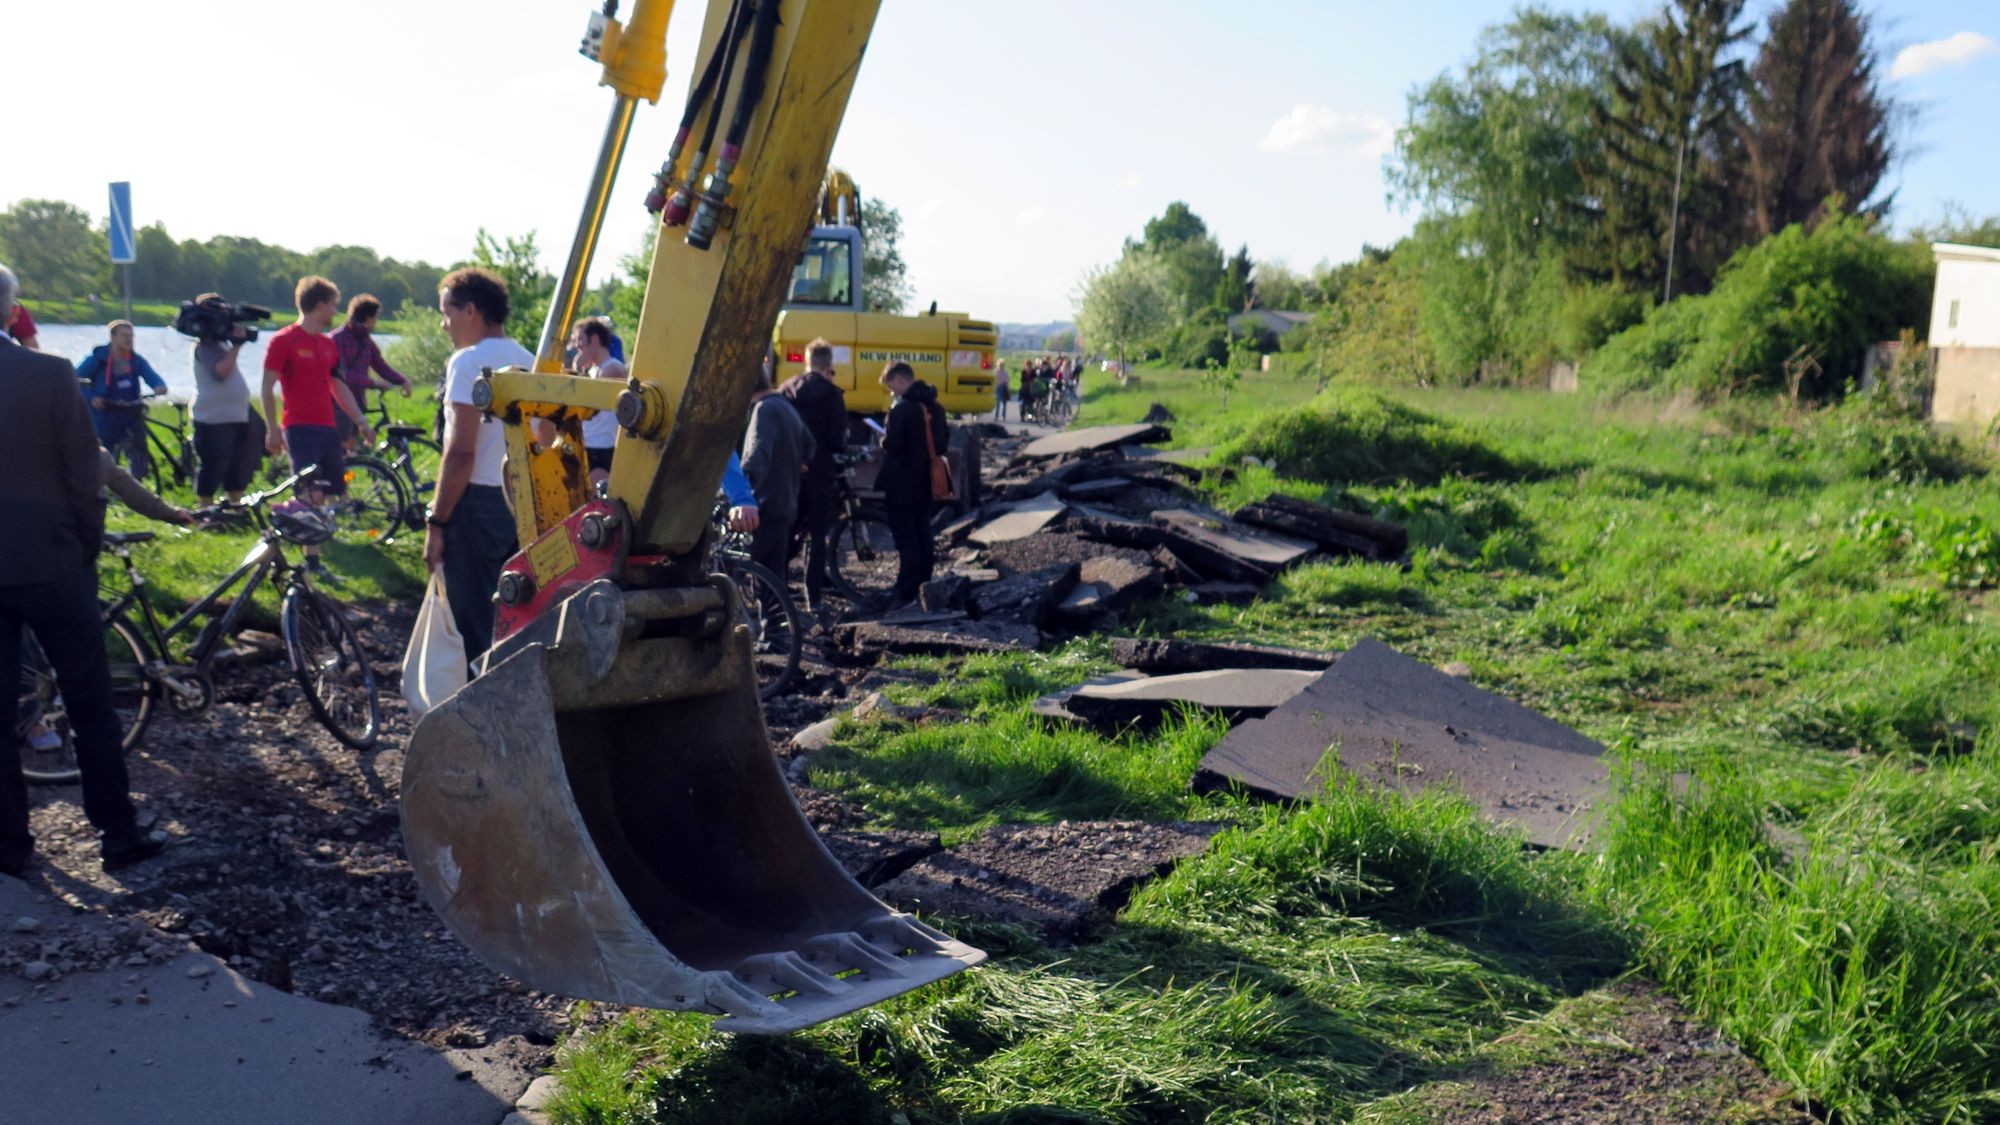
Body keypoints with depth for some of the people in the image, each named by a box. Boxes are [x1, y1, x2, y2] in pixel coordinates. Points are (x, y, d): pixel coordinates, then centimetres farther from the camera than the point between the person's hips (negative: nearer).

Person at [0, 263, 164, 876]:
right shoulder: (50, 373, -11)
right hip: (50, 563, -3)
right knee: (91, 707, 9)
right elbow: (85, 477, -10)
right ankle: (119, 835, 15)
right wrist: (88, 549, 5)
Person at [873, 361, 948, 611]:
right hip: (926, 480, 8)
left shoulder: (902, 408, -17)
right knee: (922, 532, 15)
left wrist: (883, 442, -1)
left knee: (905, 536, -5)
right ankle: (924, 585, 21)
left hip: (902, 483, -8)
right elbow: (943, 442, 15)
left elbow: (892, 446, -21)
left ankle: (905, 591, -6)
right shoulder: (935, 407, 9)